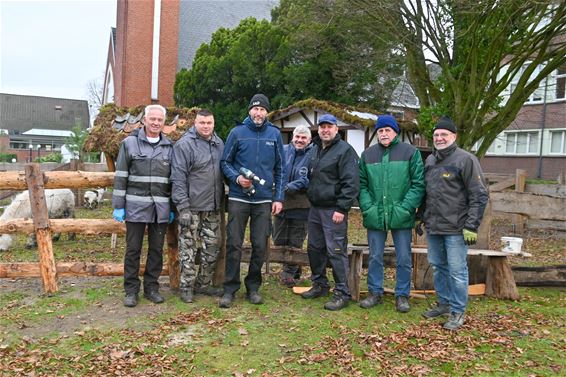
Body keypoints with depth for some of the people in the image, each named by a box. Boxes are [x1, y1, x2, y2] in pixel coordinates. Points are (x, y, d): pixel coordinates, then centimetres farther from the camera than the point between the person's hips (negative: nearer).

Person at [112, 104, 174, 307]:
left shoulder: (169, 147, 9)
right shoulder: (129, 143, 1)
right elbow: (120, 177, 0)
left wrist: (173, 207, 9)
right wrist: (118, 205, -5)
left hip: (161, 208, 3)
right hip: (136, 206, -3)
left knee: (157, 249, 9)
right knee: (133, 249, 5)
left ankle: (151, 288, 22)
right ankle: (131, 291, 16)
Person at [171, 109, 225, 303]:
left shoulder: (219, 143, 10)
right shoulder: (184, 144, -9)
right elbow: (178, 178, -13)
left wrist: (222, 201, 14)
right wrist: (183, 206, -18)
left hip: (213, 207, 6)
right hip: (191, 207, -6)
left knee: (212, 248, 13)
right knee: (188, 248, 2)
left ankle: (204, 283, 27)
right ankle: (186, 287, 15)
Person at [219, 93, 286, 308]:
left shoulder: (274, 134, 6)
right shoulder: (237, 132, 1)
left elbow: (280, 168, 8)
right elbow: (225, 162, 6)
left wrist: (279, 198, 2)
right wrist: (237, 178, -13)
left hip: (264, 200, 2)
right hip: (238, 198, -1)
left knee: (260, 246, 6)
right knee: (234, 244, 0)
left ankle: (253, 288, 22)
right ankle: (230, 289, 12)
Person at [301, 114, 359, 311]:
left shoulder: (345, 150, -9)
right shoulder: (315, 149, 16)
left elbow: (351, 183, -15)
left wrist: (341, 209, -20)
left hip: (333, 210, -8)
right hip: (315, 208, 8)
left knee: (336, 251, -5)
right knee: (314, 248, 15)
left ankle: (342, 293, 5)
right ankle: (319, 285, 30)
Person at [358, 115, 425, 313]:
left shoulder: (410, 152, -1)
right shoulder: (368, 154, 7)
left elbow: (418, 184, -5)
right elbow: (361, 184, 6)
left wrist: (406, 208, -14)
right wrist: (367, 207, -7)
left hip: (401, 217, -2)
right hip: (375, 216, 2)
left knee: (404, 259, 8)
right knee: (375, 257, 12)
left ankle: (402, 295, 23)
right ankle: (375, 292, 26)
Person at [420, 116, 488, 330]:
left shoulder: (465, 160, -8)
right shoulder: (429, 160, 13)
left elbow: (479, 196, -11)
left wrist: (471, 226, -15)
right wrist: (421, 217, 19)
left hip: (455, 228, -7)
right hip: (432, 227, 7)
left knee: (457, 270, 1)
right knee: (438, 267, 15)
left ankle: (457, 312, 14)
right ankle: (444, 303, 31)